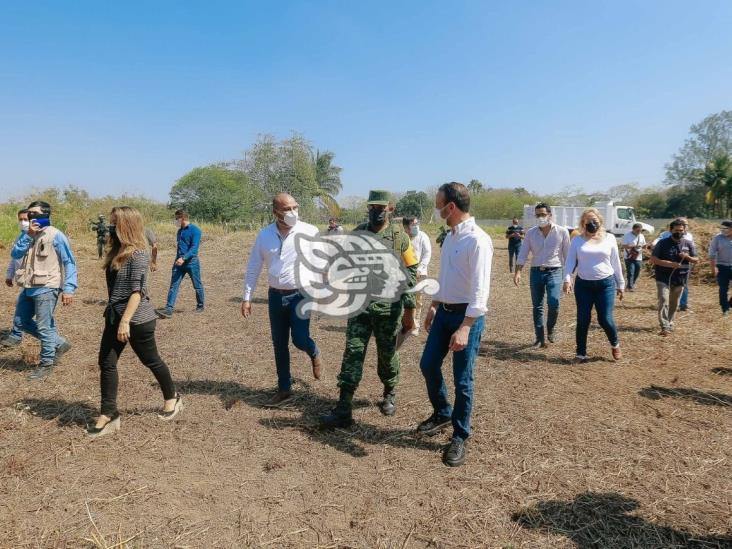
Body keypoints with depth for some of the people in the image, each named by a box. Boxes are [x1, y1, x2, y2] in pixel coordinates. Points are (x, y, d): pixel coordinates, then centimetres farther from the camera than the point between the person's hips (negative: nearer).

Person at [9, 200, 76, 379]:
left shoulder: (55, 236, -11)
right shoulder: (28, 234, 11)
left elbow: (69, 263, -12)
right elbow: (15, 254, -2)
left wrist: (68, 288, -19)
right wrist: (28, 235, -14)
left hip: (46, 289, -8)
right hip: (28, 288, 8)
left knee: (44, 327, -1)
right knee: (23, 322, 15)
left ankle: (46, 362, 16)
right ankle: (59, 344, 27)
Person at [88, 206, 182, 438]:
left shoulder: (138, 254, -17)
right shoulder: (116, 252, 9)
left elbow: (137, 291, -22)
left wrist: (125, 321, -25)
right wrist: (115, 317, 20)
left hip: (138, 320, -8)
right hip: (114, 317, 8)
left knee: (151, 361, 8)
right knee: (106, 363, 4)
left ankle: (172, 399, 30)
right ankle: (108, 414, 13)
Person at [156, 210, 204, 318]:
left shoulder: (195, 230, -11)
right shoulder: (180, 231, 13)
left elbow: (194, 248, -20)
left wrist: (183, 258, -30)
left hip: (191, 262, -7)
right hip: (179, 262, 7)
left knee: (197, 286, 8)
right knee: (174, 285, -4)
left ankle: (200, 306, 26)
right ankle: (169, 310, -8)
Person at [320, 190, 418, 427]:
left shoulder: (400, 237, -4)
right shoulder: (357, 233, 4)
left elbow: (411, 275, -3)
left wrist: (409, 312, -5)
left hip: (388, 307, -2)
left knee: (387, 354, 12)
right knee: (352, 353, -1)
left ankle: (390, 394, 38)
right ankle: (343, 410, 2)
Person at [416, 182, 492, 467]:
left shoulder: (477, 240, -19)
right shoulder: (450, 236, 8)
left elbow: (480, 290, -24)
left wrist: (465, 328, -29)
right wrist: (434, 306, 21)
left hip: (467, 316, -8)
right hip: (444, 312, 8)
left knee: (462, 380, 3)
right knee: (428, 364, 14)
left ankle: (460, 437, 22)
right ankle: (442, 413, 38)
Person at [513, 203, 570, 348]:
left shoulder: (562, 232, -3)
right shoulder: (530, 233, 2)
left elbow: (567, 255, 1)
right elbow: (523, 254, -1)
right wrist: (518, 272, -15)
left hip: (554, 272, -2)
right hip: (536, 272, 2)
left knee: (553, 304, -15)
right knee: (537, 307, 5)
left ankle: (551, 329, 15)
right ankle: (540, 338, 17)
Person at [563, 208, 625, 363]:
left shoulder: (609, 238, 4)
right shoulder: (577, 240, 2)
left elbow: (615, 262, 8)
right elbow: (570, 261, -2)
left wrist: (620, 284, 10)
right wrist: (567, 279, -19)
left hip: (606, 284, 0)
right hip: (583, 284, 1)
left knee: (605, 319, -3)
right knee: (583, 320, 2)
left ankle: (615, 344, 28)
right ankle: (581, 353, 15)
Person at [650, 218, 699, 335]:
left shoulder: (688, 243, 5)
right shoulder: (662, 242, -4)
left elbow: (696, 260, 8)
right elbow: (653, 259, -7)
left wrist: (687, 257, -14)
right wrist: (668, 264, -21)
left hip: (680, 279, 4)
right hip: (663, 278, -3)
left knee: (674, 304, 14)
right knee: (663, 301, -15)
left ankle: (669, 323, 31)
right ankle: (665, 327, -18)